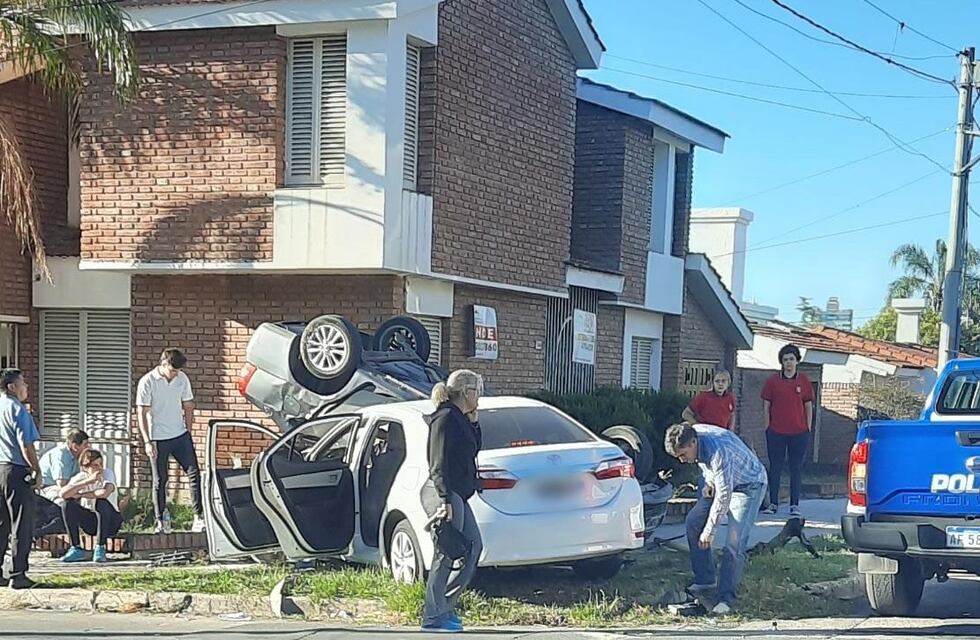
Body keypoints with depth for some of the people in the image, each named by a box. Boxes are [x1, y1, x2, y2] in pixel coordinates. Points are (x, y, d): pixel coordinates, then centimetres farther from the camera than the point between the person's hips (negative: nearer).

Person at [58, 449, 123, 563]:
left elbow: (105, 493, -38)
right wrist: (88, 481, -35)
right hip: (90, 523, 3)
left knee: (101, 502, -34)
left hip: (110, 521, -3)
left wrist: (80, 495, -24)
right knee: (67, 504, -20)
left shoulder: (108, 474, -15)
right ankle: (76, 549, -14)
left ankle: (100, 549, -21)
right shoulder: (81, 477, -9)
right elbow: (63, 494, -28)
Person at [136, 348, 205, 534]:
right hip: (158, 439, -4)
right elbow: (142, 414, -9)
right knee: (160, 480, 3)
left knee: (194, 473, -3)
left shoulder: (182, 379, 2)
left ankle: (199, 516, 0)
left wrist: (187, 431, 8)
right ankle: (161, 521, 12)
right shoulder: (147, 382, -10)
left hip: (180, 435, 4)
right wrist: (147, 442, -13)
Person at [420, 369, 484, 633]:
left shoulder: (459, 419, 17)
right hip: (444, 494, -11)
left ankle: (445, 606, 18)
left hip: (456, 495, 11)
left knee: (473, 545, 14)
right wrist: (445, 500, -25)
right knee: (446, 554, -9)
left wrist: (473, 421, 13)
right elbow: (439, 464, -19)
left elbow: (476, 447, 25)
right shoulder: (446, 418, -12)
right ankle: (433, 617, -6)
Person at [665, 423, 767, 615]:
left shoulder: (718, 451, -38)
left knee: (734, 545, -17)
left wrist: (710, 530, -26)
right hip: (721, 483, 9)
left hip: (749, 485, -9)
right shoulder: (691, 435, -12)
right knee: (693, 522, 5)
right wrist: (709, 481, -2)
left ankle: (726, 598, -10)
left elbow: (724, 495, -32)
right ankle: (705, 580, 15)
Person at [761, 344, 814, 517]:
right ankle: (773, 503, 9)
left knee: (797, 468, 4)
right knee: (775, 467, 3)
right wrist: (768, 428, 1)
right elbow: (766, 406, 6)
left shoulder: (804, 381, 4)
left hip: (799, 433, 0)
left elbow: (809, 407, 8)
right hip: (776, 432, 0)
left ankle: (795, 505, 8)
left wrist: (808, 429, 3)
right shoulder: (772, 381, 3)